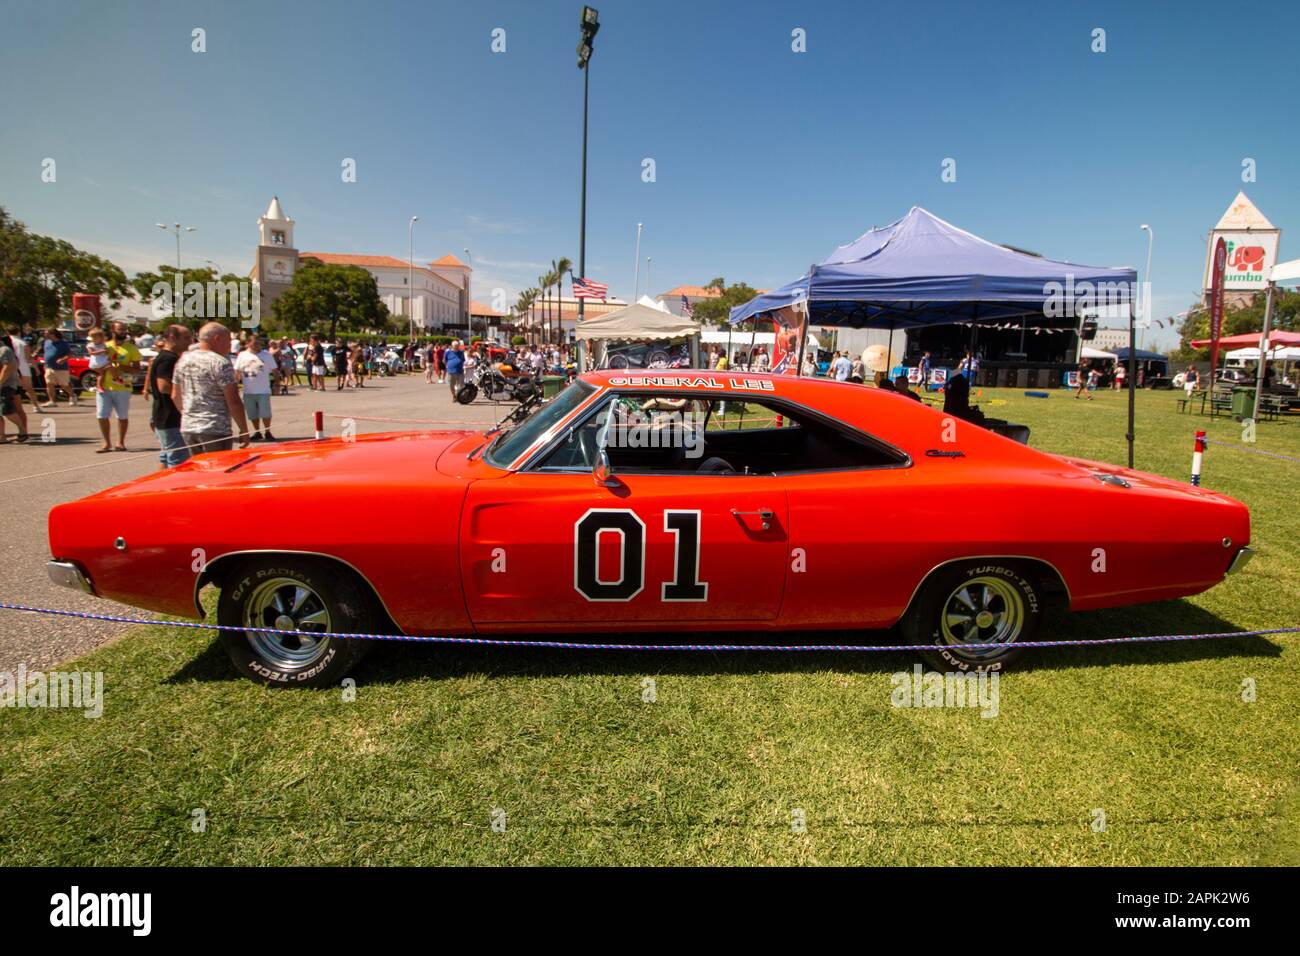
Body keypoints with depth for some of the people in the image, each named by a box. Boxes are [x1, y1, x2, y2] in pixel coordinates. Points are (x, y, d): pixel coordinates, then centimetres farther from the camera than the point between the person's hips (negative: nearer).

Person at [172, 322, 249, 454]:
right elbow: (233, 402, -16)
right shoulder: (220, 363, -12)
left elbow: (175, 396, 17)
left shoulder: (183, 361, 11)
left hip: (187, 428, 8)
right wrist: (244, 429, -10)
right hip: (215, 429, -8)